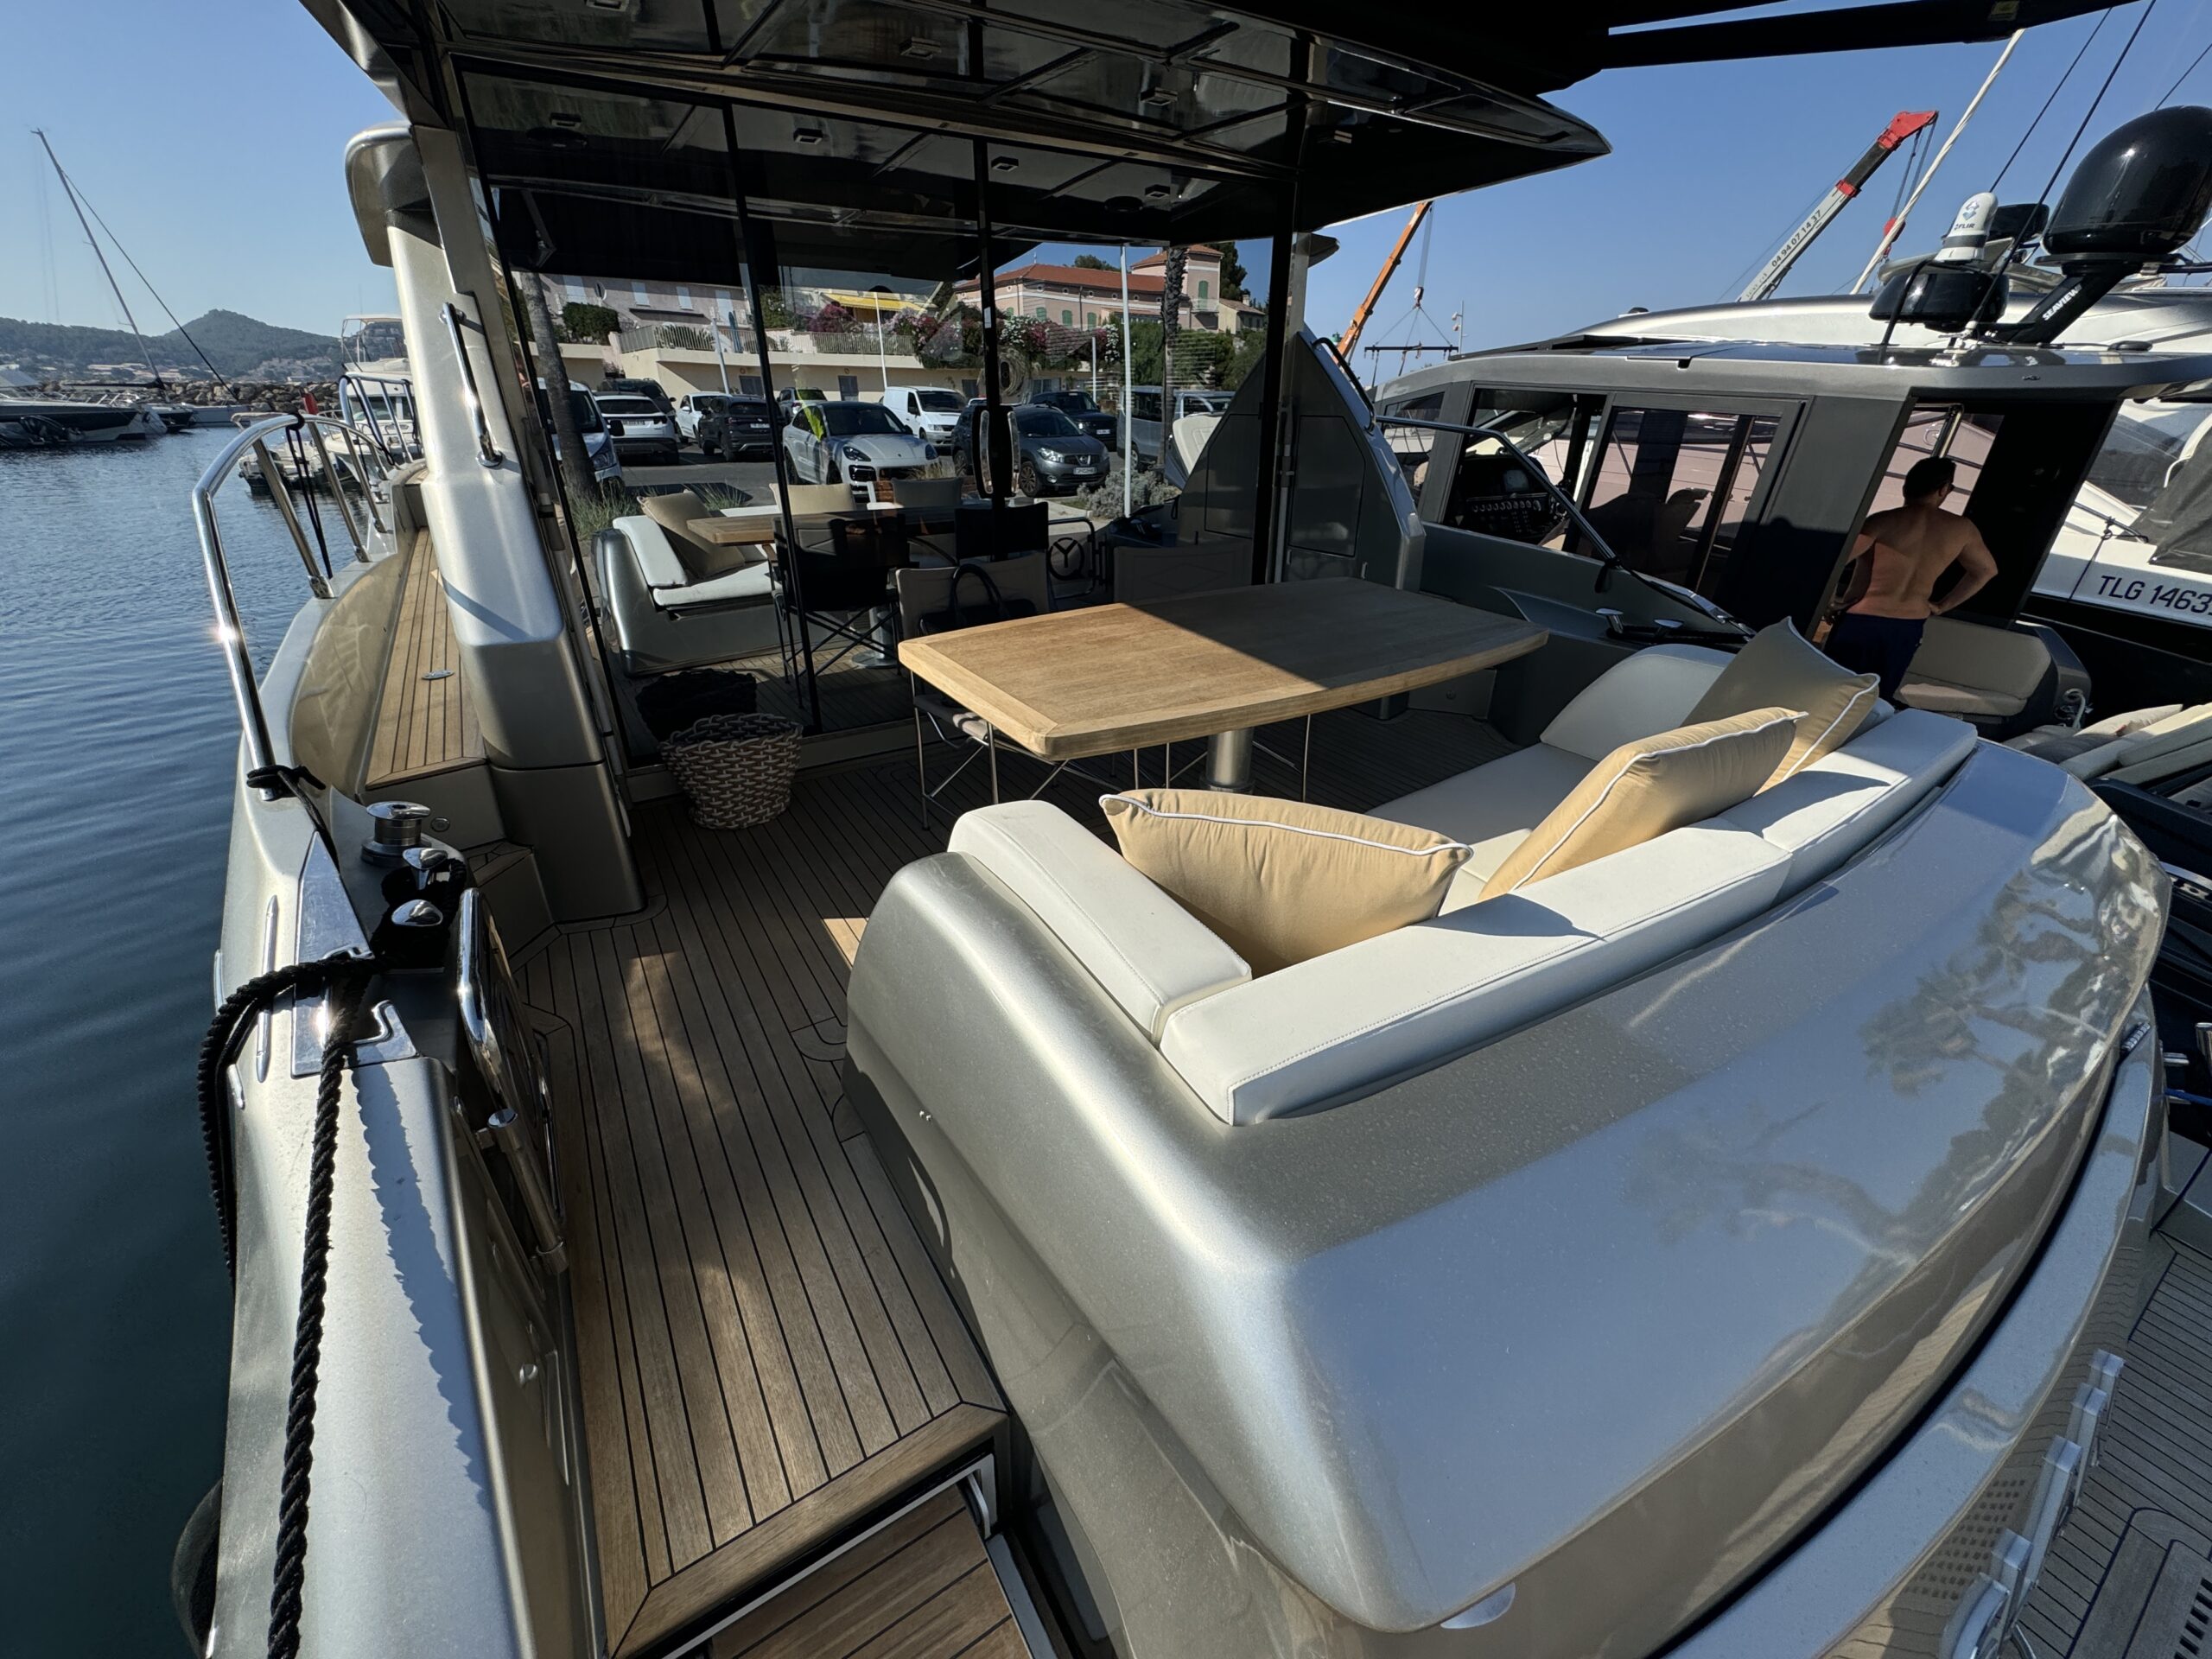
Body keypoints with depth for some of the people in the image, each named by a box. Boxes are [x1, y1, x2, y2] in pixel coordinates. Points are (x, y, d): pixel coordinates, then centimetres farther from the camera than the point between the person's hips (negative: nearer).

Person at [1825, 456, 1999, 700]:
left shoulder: (1882, 522, -13)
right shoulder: (1962, 529, 5)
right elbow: (1986, 570, 20)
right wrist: (1941, 606, 25)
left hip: (1861, 623, -5)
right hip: (1909, 628, 5)